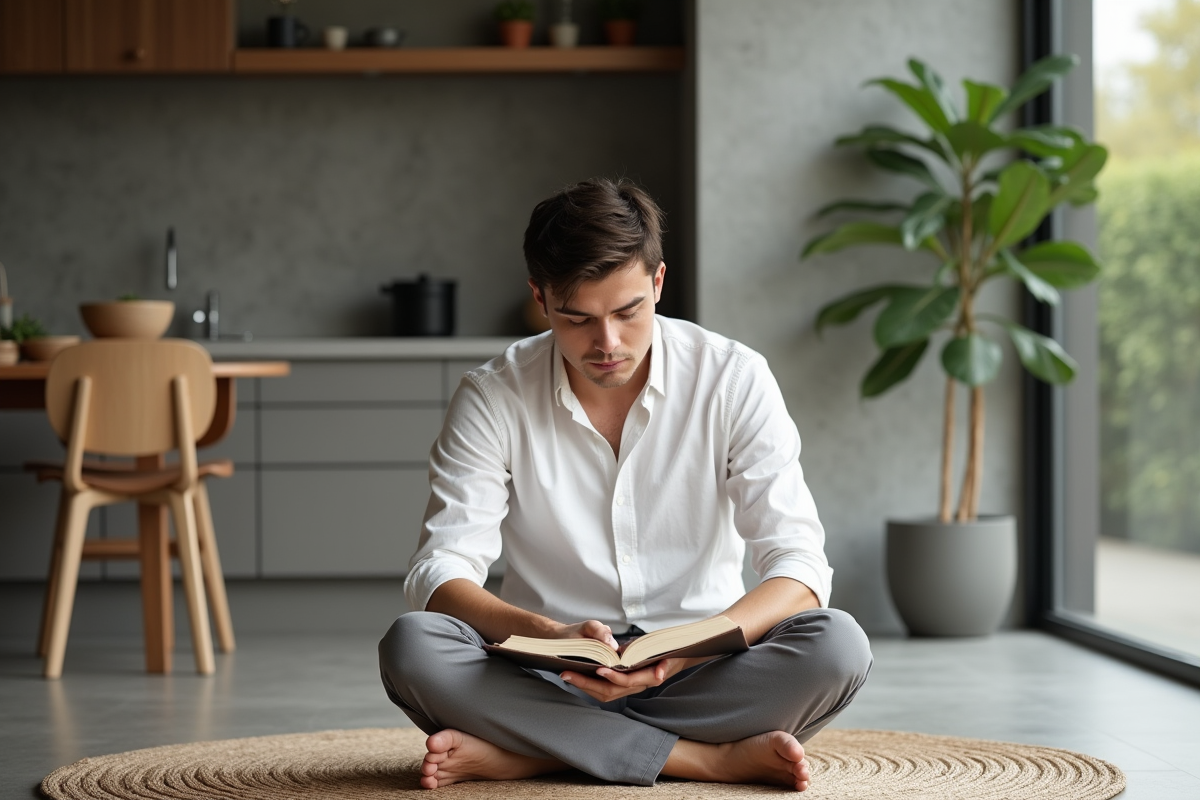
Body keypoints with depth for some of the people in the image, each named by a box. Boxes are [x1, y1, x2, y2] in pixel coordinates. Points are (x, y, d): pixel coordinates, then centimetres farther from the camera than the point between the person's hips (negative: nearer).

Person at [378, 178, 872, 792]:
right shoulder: (492, 397, -4)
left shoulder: (733, 380, -5)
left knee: (836, 644, -30)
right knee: (410, 646, -29)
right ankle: (713, 758, -27)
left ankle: (520, 752, -27)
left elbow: (799, 568, -10)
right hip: (549, 682, 0)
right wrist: (552, 636, -32)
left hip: (696, 675, 0)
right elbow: (440, 573, -11)